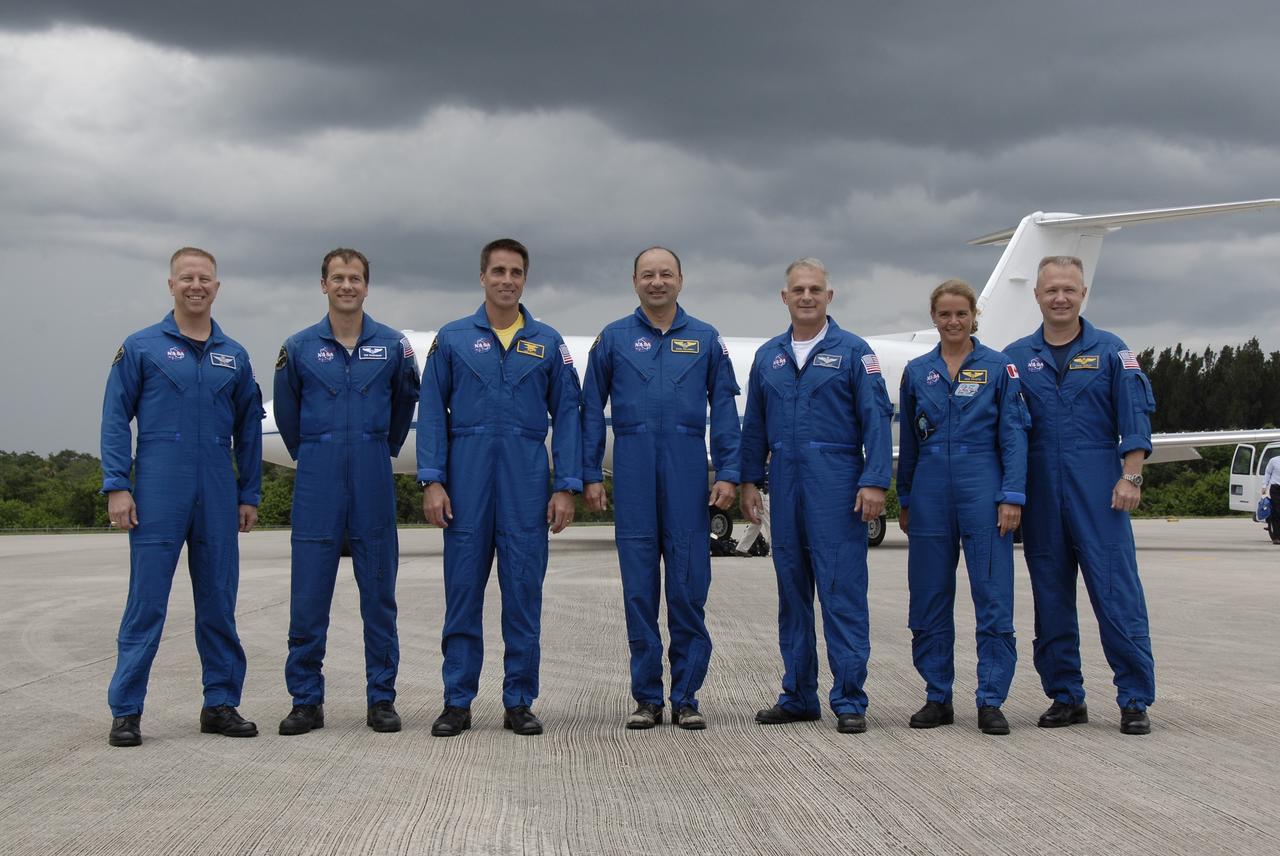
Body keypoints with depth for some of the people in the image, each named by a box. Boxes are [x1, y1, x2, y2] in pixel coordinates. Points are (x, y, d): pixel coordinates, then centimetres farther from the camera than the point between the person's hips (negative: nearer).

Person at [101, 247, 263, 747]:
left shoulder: (235, 357, 12)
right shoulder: (141, 348, 3)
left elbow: (248, 429, 15)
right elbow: (115, 420, -1)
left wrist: (249, 494, 11)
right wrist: (116, 486, -9)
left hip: (218, 495, 3)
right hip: (159, 493, -3)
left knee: (219, 601, 7)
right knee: (146, 602, -3)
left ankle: (221, 704, 15)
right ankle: (125, 710, 2)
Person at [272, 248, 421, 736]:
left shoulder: (392, 346, 3)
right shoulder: (299, 347, 3)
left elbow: (406, 402, 17)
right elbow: (287, 411, 15)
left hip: (372, 479, 0)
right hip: (318, 480, 0)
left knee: (379, 593, 4)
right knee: (308, 595, -1)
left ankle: (382, 699, 11)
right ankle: (306, 701, 7)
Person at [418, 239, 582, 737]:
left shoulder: (548, 343, 8)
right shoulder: (452, 339, 7)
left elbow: (567, 415, 6)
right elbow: (432, 412, 3)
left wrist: (567, 487, -2)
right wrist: (432, 481, -6)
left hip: (527, 482, 1)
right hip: (468, 479, 0)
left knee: (524, 593, 2)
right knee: (463, 592, 2)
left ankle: (520, 701, 11)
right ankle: (457, 701, 10)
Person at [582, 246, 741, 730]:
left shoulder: (705, 340, 8)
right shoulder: (613, 339, 8)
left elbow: (724, 411, 7)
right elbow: (592, 411, 8)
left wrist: (728, 474, -1)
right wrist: (591, 476, 2)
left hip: (687, 473, 0)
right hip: (633, 474, 0)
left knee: (689, 587, 0)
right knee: (639, 589, 2)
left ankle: (686, 698, 8)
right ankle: (647, 698, 10)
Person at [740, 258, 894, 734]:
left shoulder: (853, 352, 0)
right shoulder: (768, 357, 14)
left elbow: (877, 420, -4)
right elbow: (755, 425, 18)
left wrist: (875, 482, -13)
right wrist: (749, 480, 11)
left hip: (836, 485, -5)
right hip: (785, 485, 5)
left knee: (843, 593, -5)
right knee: (792, 591, 9)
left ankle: (850, 700, -1)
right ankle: (798, 695, 17)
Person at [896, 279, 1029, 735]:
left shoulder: (999, 367, 2)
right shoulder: (917, 372, 10)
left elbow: (1014, 435, -1)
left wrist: (1012, 496, -9)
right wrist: (904, 500, 15)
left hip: (982, 486, -3)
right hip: (931, 490, 3)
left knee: (993, 599, -4)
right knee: (929, 599, 6)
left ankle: (991, 701, 3)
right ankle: (938, 698, 15)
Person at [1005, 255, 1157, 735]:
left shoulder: (1110, 352, 5)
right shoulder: (1016, 358, 10)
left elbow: (1135, 419, 1)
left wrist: (1130, 478, -9)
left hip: (1098, 490, -3)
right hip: (1040, 493, 3)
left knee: (1117, 593, -6)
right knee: (1051, 598, 6)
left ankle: (1135, 700, 0)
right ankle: (1065, 697, 15)